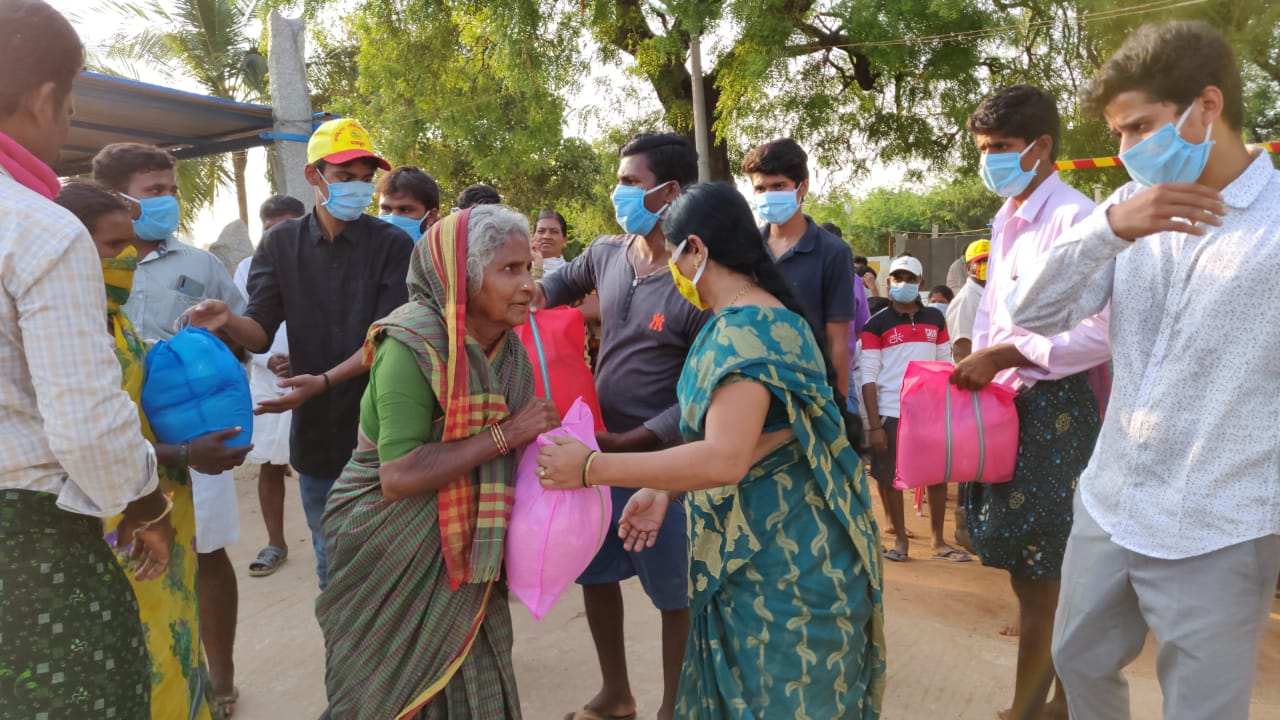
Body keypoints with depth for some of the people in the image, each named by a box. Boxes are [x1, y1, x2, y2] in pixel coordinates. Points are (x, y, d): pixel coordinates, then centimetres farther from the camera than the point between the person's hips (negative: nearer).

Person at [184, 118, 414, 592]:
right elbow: (261, 335, -1)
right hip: (316, 431, 3)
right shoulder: (280, 243, 4)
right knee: (331, 565, 17)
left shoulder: (393, 246, -5)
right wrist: (227, 319, -23)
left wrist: (324, 382, -25)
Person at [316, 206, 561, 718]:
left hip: (463, 557, 6)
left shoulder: (508, 350, -1)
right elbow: (397, 478, -29)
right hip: (388, 560, -6)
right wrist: (505, 434, -28)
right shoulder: (412, 347, -22)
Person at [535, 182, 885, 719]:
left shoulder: (744, 329, -22)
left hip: (779, 565, -9)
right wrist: (666, 491, 10)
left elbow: (725, 458, -32)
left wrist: (591, 468, -26)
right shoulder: (755, 319, 10)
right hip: (754, 553, 9)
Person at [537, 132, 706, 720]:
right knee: (596, 573, 19)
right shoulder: (606, 253, -1)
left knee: (673, 591, 11)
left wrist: (628, 443, -26)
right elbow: (562, 283, 22)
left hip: (661, 459, -7)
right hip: (597, 447, 7)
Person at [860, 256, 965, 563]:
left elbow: (946, 366, 13)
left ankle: (939, 542, 21)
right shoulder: (876, 324, -3)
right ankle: (900, 539, 19)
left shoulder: (935, 319, 9)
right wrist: (874, 424, -12)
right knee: (892, 476, 4)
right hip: (891, 413, -3)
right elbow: (869, 377, -7)